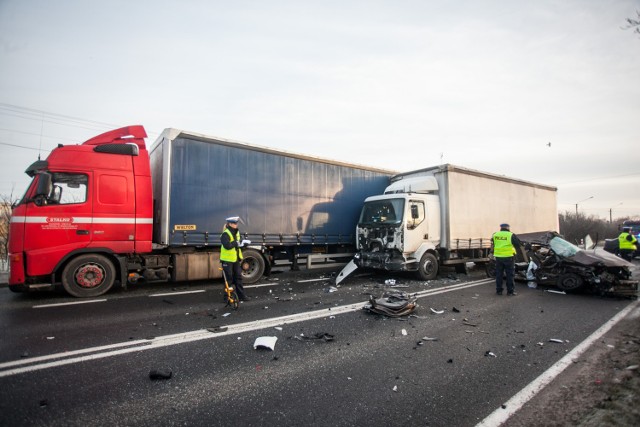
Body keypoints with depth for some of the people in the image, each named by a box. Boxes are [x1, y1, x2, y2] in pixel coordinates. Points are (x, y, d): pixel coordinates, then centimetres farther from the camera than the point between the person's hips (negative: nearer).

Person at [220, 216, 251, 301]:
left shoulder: (236, 232, 10)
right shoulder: (226, 234, -16)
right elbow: (227, 245, -30)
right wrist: (237, 243, -25)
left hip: (235, 259, 8)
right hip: (227, 260, -8)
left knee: (238, 277, 11)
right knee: (229, 279, 2)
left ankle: (241, 295, 18)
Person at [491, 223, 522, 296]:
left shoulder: (495, 235, 3)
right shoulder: (511, 235, -8)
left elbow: (492, 245, 13)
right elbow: (518, 244, -2)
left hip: (498, 257, 3)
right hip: (508, 257, -3)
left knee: (499, 274, 10)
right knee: (510, 275, 5)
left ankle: (499, 290, 14)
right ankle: (510, 291, 8)